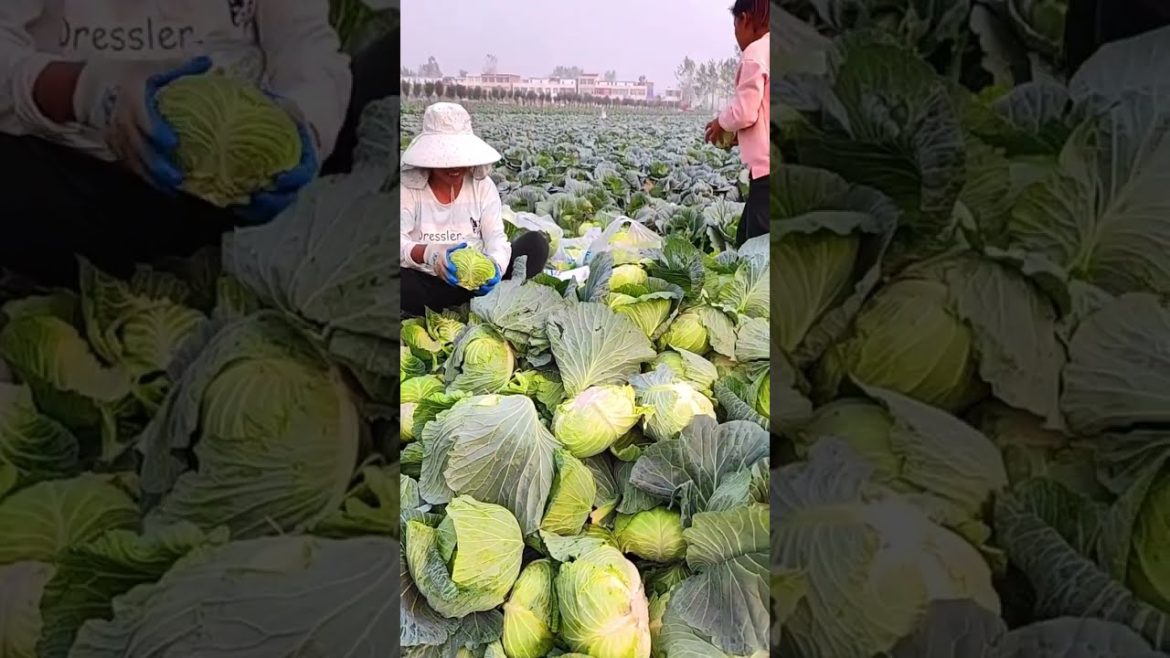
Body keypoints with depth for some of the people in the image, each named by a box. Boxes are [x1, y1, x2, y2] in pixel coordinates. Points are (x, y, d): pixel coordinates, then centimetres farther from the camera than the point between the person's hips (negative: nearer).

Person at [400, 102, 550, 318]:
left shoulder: (483, 186, 1)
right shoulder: (409, 187, -5)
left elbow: (496, 237, -9)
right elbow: (401, 243, -17)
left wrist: (495, 265, -33)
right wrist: (428, 253, -40)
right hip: (429, 285, -2)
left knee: (536, 243, -15)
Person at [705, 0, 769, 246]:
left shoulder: (756, 52, -8)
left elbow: (745, 112, -13)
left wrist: (721, 123, 5)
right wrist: (738, 132, 17)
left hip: (767, 165, -8)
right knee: (747, 239, 14)